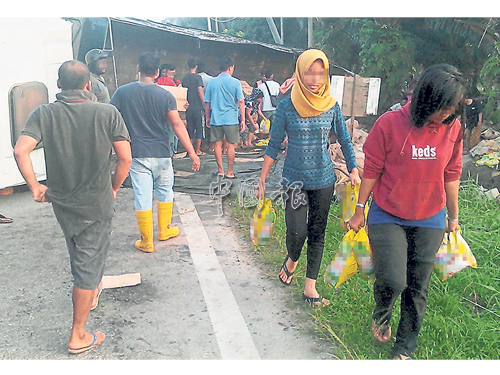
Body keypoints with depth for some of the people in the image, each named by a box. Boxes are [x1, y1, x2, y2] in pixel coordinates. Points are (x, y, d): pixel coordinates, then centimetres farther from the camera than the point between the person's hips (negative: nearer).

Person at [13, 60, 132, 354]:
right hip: (97, 203, -3)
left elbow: (21, 150, -16)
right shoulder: (107, 113, -11)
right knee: (88, 265, 6)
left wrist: (35, 187, -4)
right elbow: (126, 158, -13)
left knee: (80, 256, 28)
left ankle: (91, 291, 53)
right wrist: (114, 189, 2)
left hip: (61, 201, 4)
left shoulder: (44, 114, -5)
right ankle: (79, 337, 15)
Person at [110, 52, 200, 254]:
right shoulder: (166, 96, -5)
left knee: (142, 198, 5)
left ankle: (146, 242, 15)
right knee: (165, 192, 20)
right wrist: (192, 153, -6)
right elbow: (177, 126, -9)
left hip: (137, 155, 0)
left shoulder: (122, 92, -3)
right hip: (162, 154, 1)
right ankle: (164, 230, 35)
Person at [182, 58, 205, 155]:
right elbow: (200, 91, -13)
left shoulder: (184, 78, 8)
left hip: (188, 107, 4)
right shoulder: (198, 77, -6)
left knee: (190, 129, 10)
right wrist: (204, 104, -5)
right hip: (197, 107, -4)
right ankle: (198, 150, 3)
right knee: (199, 128, 3)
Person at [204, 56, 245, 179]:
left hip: (215, 119, 2)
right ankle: (229, 172, 8)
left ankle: (220, 170, 15)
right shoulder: (235, 82, -4)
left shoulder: (212, 82, 4)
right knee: (231, 146, 4)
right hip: (231, 119, -2)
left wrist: (208, 118, 17)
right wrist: (242, 120, -2)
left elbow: (207, 102, 6)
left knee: (217, 145, 11)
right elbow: (241, 101, -6)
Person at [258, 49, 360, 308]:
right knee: (297, 232, -10)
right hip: (295, 179, -2)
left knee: (317, 233, 8)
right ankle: (292, 260, 26)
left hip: (323, 180, 2)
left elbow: (344, 141, 9)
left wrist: (354, 170, -1)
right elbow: (274, 145, -1)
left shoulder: (331, 106, -1)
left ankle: (310, 288, 22)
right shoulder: (286, 107, -6)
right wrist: (262, 180, -1)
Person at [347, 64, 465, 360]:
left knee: (418, 288, 10)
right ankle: (381, 316, 27)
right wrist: (360, 211, -1)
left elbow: (451, 175, 7)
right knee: (392, 280, -11)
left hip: (429, 221, 3)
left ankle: (405, 349, 32)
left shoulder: (452, 128, -3)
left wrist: (454, 216, 14)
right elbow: (372, 170, -6)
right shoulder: (390, 123, -15)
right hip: (387, 217, -3)